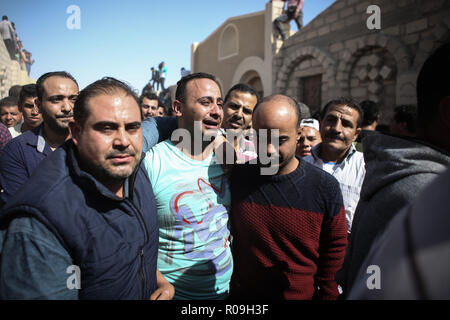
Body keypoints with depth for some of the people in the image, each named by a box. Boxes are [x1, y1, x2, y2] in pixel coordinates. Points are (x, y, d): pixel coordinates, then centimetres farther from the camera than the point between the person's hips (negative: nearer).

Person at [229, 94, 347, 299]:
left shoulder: (325, 187, -14)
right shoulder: (237, 177, -12)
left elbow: (335, 250, -5)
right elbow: (228, 236, -1)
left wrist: (327, 295, -4)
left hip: (303, 294, 0)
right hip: (242, 292, 1)